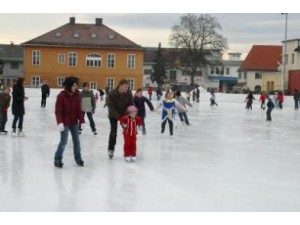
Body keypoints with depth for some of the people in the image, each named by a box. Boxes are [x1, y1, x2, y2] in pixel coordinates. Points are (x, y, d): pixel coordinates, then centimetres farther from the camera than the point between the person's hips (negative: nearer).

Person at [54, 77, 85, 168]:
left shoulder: (76, 96, -1)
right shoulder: (61, 96, -16)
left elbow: (78, 109, 3)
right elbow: (58, 111, -16)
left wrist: (82, 121, -2)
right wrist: (60, 122, -24)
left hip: (74, 122, 5)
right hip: (64, 123, -5)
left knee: (76, 141, 11)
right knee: (63, 141, -4)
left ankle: (78, 158, 27)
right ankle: (58, 159, 11)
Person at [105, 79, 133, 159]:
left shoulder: (129, 94, -18)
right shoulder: (111, 94, -26)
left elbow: (131, 105, -11)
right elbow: (111, 107, -25)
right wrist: (119, 116, -31)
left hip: (125, 114, 3)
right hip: (114, 115, -3)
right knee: (113, 131, -6)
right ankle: (111, 149, 10)